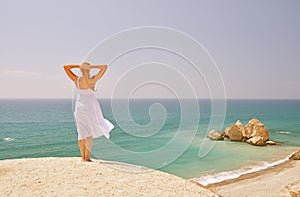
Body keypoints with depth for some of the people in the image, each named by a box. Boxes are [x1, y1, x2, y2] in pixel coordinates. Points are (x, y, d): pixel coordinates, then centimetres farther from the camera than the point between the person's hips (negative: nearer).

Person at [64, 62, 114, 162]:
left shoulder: (76, 80, -5)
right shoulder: (93, 80, -12)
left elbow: (65, 67, 6)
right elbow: (105, 67, -5)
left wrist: (77, 66, 1)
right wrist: (92, 66, -10)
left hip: (79, 107, 3)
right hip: (89, 108, -3)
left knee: (81, 132, 11)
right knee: (90, 133, 4)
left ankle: (83, 156, 15)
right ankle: (87, 157, 1)